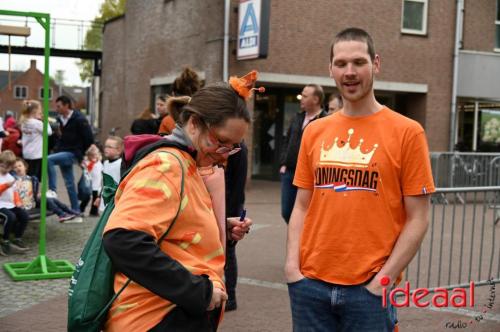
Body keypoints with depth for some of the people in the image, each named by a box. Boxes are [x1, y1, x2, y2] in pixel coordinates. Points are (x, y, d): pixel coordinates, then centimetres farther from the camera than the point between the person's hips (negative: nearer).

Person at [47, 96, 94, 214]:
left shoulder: (79, 119, -13)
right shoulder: (60, 119, 10)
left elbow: (89, 138, -12)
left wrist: (82, 155, -5)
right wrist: (56, 149, 7)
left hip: (73, 153, -8)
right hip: (63, 152, 8)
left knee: (48, 159, -27)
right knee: (69, 183, 10)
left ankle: (52, 190, -22)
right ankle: (76, 211, 17)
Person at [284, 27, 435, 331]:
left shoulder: (407, 132, -5)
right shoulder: (314, 132, 6)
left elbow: (417, 219, -5)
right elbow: (302, 207, 10)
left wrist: (384, 279, -11)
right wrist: (292, 265, -1)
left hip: (369, 287, -3)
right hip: (310, 283, 3)